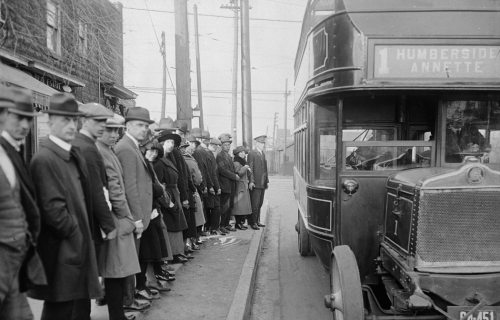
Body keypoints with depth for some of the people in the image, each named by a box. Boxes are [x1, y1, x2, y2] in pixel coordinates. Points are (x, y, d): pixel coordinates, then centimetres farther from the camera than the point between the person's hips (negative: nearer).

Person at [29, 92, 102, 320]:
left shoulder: (75, 154, 10)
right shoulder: (44, 159, -17)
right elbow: (53, 209, -21)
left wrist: (84, 236, 9)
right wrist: (75, 235, -11)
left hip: (79, 246, 9)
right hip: (62, 252, -8)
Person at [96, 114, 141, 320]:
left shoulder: (106, 150, 14)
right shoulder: (100, 152, -16)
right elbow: (113, 189, -18)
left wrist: (126, 216, 14)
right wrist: (127, 217, -10)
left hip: (115, 218, 9)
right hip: (115, 219, -9)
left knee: (115, 272, 14)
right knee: (117, 271, -2)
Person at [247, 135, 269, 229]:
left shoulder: (263, 153, 17)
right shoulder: (251, 154, -7)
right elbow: (250, 168, -12)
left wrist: (267, 181, 15)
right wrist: (251, 181, -18)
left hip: (262, 183, 8)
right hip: (255, 183, -8)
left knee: (260, 204, 13)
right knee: (255, 204, -5)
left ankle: (257, 221, 21)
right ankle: (253, 223, 2)